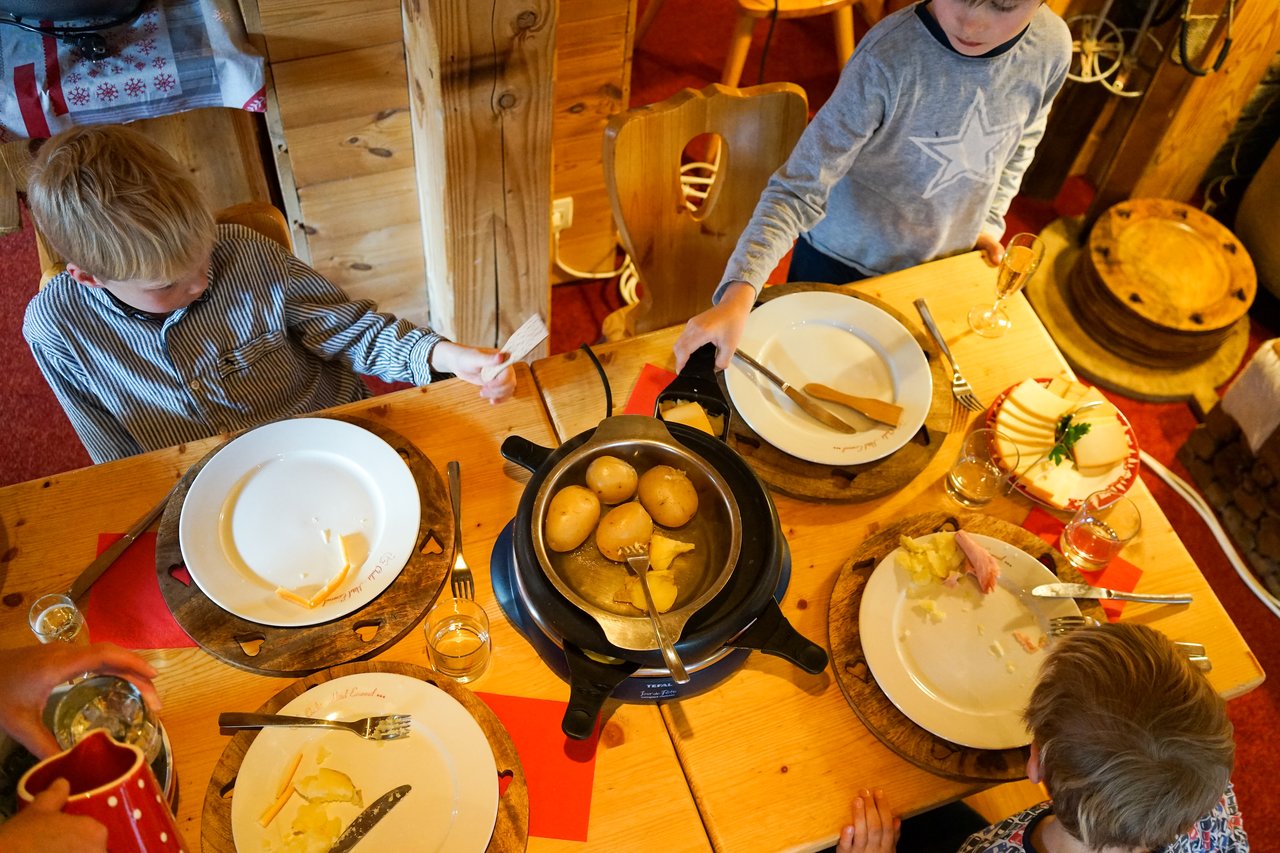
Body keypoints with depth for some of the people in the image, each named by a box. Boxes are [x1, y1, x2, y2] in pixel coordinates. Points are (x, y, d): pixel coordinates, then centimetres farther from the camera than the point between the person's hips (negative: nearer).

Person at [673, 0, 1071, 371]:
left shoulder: (1051, 47, -17)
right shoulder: (888, 57, -34)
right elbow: (799, 189, -35)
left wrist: (990, 221, 0)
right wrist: (739, 293, -47)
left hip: (944, 266, 5)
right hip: (841, 266, -4)